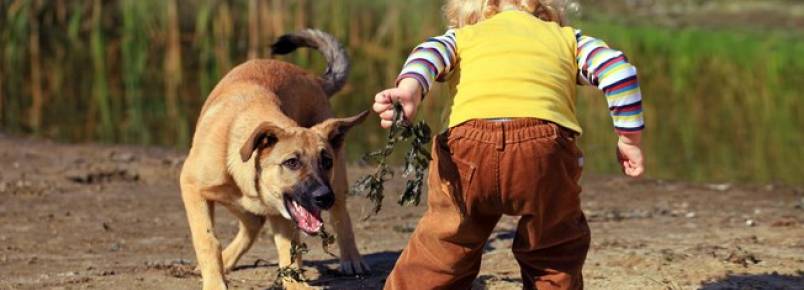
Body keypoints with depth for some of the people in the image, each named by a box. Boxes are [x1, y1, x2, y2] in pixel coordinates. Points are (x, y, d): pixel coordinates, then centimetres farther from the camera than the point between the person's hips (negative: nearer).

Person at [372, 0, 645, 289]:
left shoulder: (462, 36, 32)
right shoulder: (567, 38, 33)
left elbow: (429, 53, 11)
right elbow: (615, 66, 19)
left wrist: (408, 91, -7)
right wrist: (629, 140, 21)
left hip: (469, 142, 0)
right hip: (544, 145, 0)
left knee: (441, 248, 10)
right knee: (557, 253, 17)